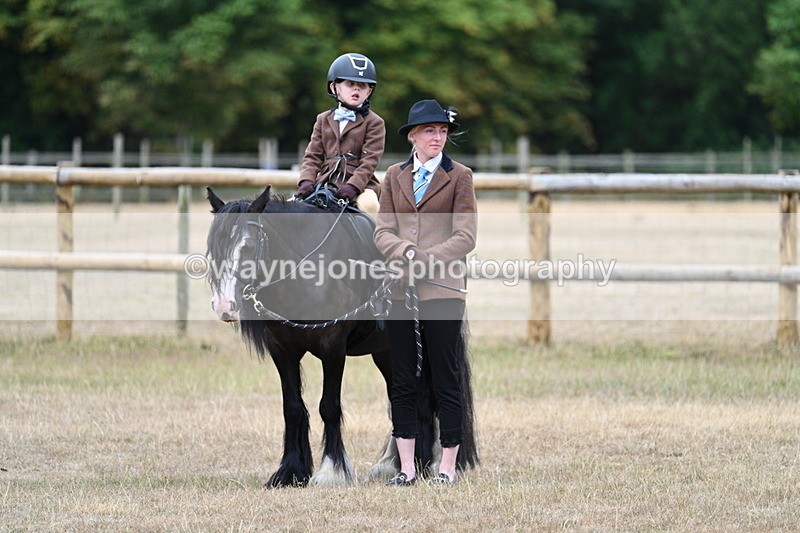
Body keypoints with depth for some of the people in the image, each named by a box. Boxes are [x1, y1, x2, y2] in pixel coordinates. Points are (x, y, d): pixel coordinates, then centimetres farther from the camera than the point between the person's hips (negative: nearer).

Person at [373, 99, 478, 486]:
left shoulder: (459, 177, 2)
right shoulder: (395, 177, 12)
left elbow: (465, 237, -4)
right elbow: (383, 231, 6)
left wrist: (426, 261, -16)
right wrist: (407, 254, -14)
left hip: (442, 290, -3)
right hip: (401, 290, 4)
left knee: (446, 381, 0)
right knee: (402, 382, 5)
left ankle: (447, 467, 5)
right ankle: (406, 467, 9)